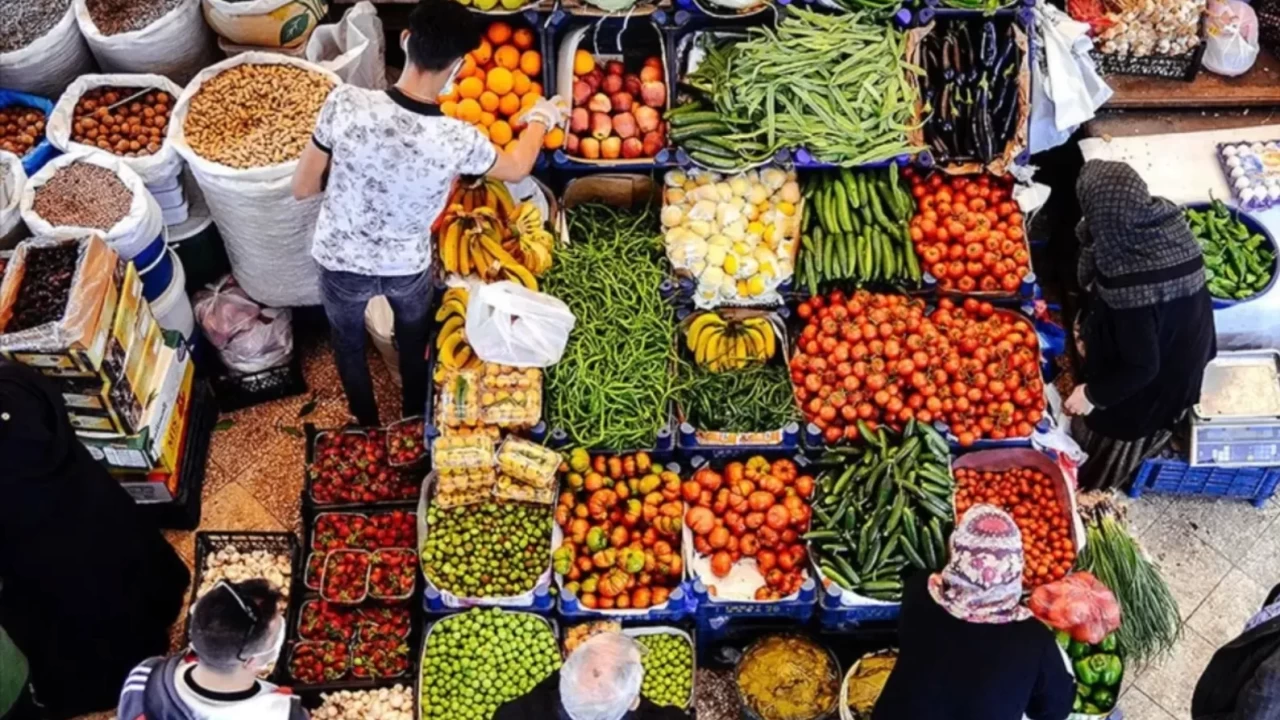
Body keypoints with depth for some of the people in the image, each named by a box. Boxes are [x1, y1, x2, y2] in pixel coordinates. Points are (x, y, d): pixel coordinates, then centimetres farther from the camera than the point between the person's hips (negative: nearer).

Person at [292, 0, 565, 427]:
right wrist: (541, 118, 15)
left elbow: (302, 188, -16)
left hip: (340, 263, 0)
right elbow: (516, 168, -3)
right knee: (413, 343, 32)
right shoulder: (459, 140, -27)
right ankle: (414, 418, 56)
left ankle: (366, 425, 53)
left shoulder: (346, 104, -30)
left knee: (349, 344, 30)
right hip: (408, 268, 0)